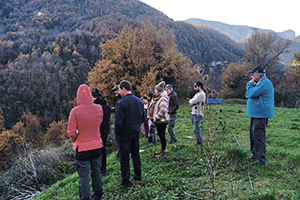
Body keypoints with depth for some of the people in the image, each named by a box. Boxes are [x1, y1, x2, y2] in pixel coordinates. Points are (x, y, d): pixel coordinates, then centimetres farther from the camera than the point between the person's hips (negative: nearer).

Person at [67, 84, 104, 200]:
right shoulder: (99, 109, -8)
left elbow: (71, 132, -14)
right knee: (96, 172, 20)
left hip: (82, 148, -4)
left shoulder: (75, 111, -18)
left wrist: (74, 139, 5)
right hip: (97, 147, 4)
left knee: (84, 175, 10)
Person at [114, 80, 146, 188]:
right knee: (136, 155, 19)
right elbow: (143, 118, 9)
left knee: (124, 158, 3)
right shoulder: (139, 101, 3)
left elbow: (118, 122, -18)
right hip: (136, 133, 6)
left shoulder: (121, 103, -18)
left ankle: (126, 182, 11)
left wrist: (117, 132, -2)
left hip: (125, 134, -6)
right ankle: (138, 176, 30)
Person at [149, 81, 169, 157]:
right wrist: (154, 117, 15)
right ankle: (163, 150, 28)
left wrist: (156, 117, -18)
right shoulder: (157, 98, 12)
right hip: (158, 120, 9)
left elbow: (163, 110, -28)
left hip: (162, 121, -9)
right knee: (160, 135, 17)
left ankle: (164, 151, 12)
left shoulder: (163, 99, -19)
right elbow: (154, 108, 24)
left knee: (162, 136, 0)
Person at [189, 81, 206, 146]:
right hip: (194, 113, 10)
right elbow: (191, 103, 19)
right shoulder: (198, 94, 17)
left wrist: (190, 100, 4)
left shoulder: (201, 94, -16)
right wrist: (192, 101, -2)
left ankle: (200, 143, 0)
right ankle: (198, 142, 20)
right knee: (196, 129, 13)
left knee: (195, 129, -9)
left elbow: (191, 102, -17)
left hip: (198, 114, -10)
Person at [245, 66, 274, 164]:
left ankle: (261, 158, -3)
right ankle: (255, 154, 29)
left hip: (260, 115, -11)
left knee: (259, 136, -9)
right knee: (253, 134, 17)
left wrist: (250, 84, -7)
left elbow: (252, 94, -22)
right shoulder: (260, 83, 19)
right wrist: (251, 84, -3)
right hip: (256, 114, 11)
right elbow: (247, 95, 17)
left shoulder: (265, 83, -15)